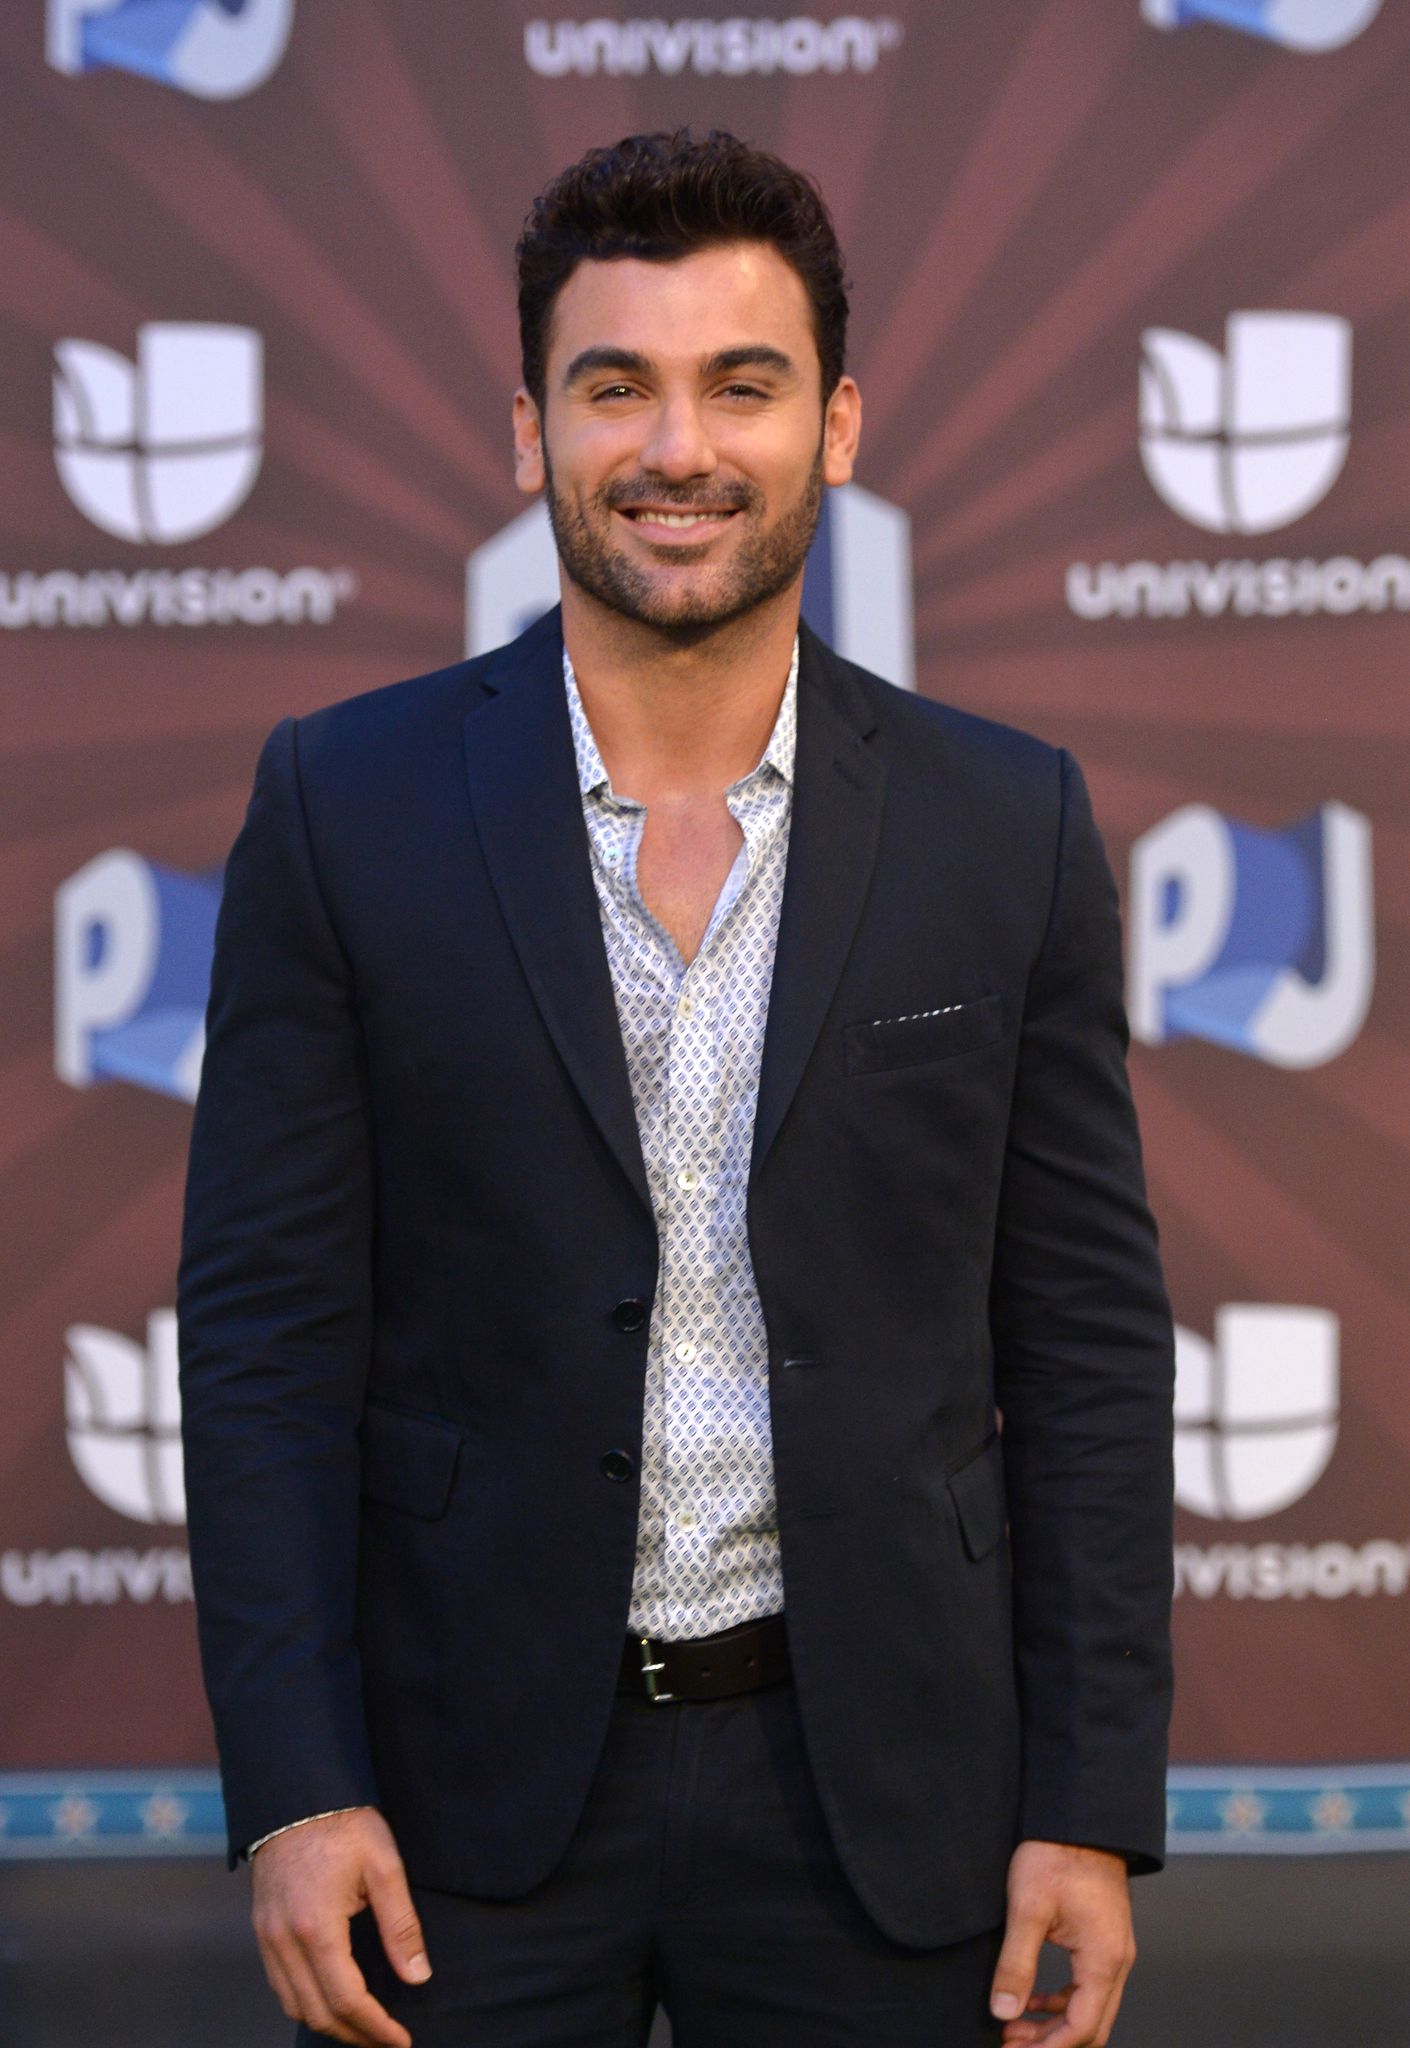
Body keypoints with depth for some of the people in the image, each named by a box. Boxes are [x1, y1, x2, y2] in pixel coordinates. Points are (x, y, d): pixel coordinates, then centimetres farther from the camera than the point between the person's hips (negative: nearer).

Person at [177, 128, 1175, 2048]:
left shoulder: (1008, 825, 1)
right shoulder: (344, 805, -1)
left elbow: (1089, 1339, 3)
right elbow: (267, 1325, -1)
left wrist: (1092, 1811, -1)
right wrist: (292, 1786, -8)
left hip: (880, 1794, 1)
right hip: (469, 1782, 0)